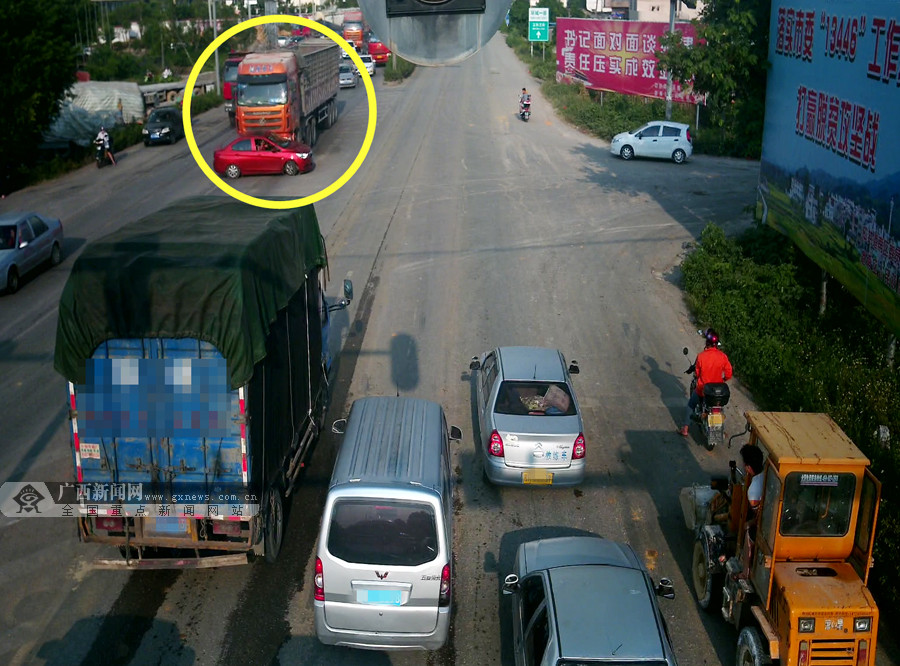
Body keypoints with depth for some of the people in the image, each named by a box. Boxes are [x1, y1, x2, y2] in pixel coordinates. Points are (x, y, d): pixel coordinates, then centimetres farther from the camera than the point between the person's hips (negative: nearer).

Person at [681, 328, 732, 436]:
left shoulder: (701, 356, -19)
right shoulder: (722, 356, -13)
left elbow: (697, 373, -6)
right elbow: (728, 374, -7)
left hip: (702, 389, -2)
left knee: (691, 405, 23)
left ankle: (685, 428, 24)